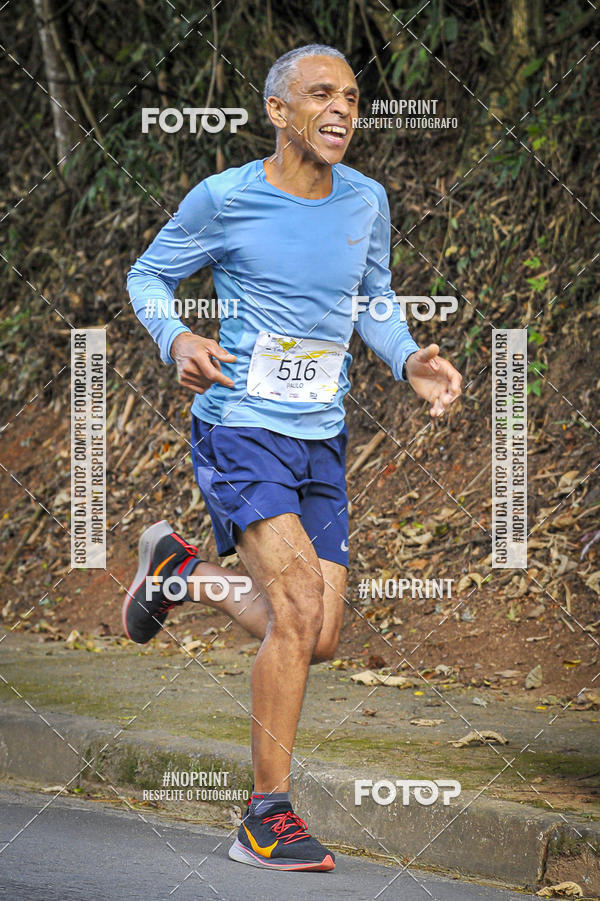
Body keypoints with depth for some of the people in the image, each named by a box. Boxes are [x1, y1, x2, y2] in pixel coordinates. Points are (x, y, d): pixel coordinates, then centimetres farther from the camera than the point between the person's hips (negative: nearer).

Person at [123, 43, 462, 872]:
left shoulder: (366, 203, 5)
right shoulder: (225, 198, -8)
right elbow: (149, 276, 4)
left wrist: (410, 360, 0)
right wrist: (176, 339, -17)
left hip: (323, 441, 6)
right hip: (239, 429, -6)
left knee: (318, 641, 4)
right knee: (298, 606, -21)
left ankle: (178, 569, 32)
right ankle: (267, 817, -10)